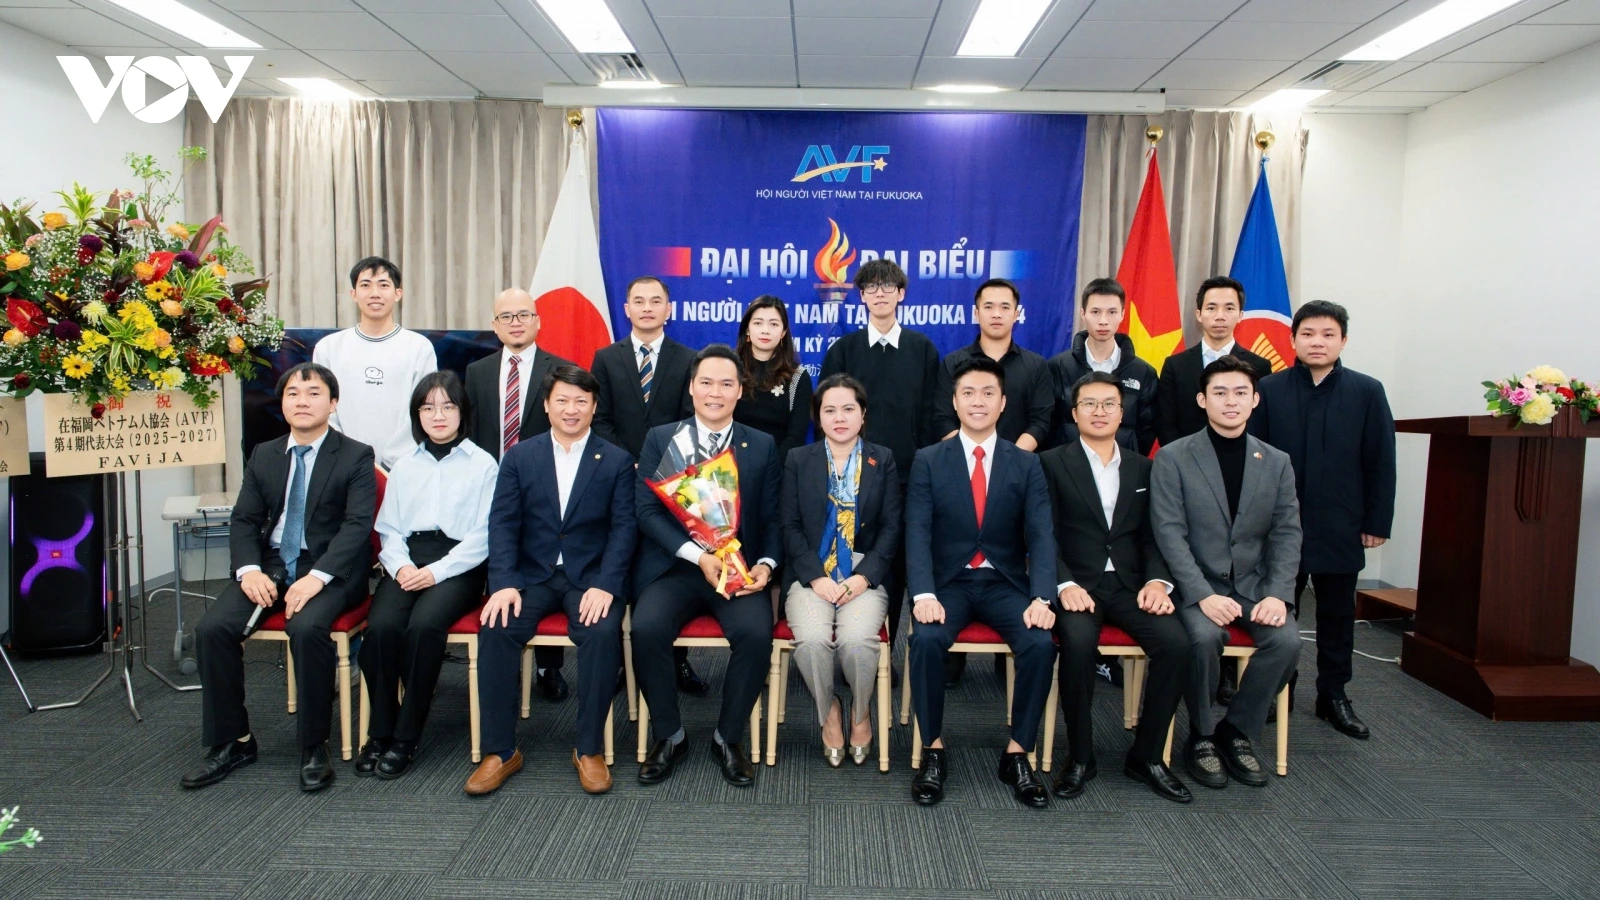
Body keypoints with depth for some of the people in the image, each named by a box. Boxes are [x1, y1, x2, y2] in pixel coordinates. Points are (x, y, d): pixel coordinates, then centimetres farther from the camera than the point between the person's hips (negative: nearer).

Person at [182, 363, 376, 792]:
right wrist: (248, 570, -10)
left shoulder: (355, 456, -1)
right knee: (211, 628, -17)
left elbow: (357, 525, -11)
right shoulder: (263, 455, 14)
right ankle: (231, 741, 2)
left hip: (329, 567, -5)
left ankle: (314, 747, -15)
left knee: (307, 628, -33)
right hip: (270, 562, 5)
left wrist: (317, 576, -24)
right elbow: (244, 520, 10)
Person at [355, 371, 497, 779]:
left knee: (424, 625, -31)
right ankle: (379, 731, -10)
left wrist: (436, 571, -13)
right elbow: (388, 529, 13)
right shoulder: (404, 467, 19)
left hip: (457, 565, -3)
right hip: (407, 561, 3)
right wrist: (400, 565, -8)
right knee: (381, 626, -26)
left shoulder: (482, 465, 5)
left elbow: (483, 536, -3)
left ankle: (406, 737, -17)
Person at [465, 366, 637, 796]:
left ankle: (589, 750, -14)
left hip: (591, 577, -1)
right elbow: (503, 524, 1)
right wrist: (504, 583, -15)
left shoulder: (617, 461, 4)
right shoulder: (519, 457, 8)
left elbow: (623, 528, -3)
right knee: (495, 627, -25)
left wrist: (605, 585, -18)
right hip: (531, 574, 2)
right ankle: (500, 751, -12)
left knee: (603, 631, -30)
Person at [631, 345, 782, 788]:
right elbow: (647, 510, -2)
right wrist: (698, 556, -14)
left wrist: (765, 564, -12)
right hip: (674, 567, 0)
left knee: (755, 633, -29)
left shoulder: (761, 446, 11)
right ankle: (669, 735, -3)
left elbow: (772, 518, 8)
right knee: (646, 629, -28)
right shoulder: (660, 439, 8)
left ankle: (728, 737, -4)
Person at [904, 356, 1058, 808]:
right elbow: (917, 534, -7)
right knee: (926, 639, -30)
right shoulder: (928, 461, 3)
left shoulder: (1026, 464, 6)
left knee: (1041, 643, -26)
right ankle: (933, 751, -11)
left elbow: (1041, 536, -4)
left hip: (1005, 583, 1)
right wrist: (924, 594, -24)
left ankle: (1017, 754, -6)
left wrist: (1041, 598, -21)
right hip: (948, 581, -1)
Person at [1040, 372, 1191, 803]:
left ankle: (1147, 755, -4)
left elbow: (1152, 536, 11)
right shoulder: (1053, 464, 4)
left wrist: (1157, 580, -8)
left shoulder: (1142, 468, 17)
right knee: (1078, 641, -33)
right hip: (1077, 584, -3)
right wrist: (1065, 585, -18)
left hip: (1129, 585, 4)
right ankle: (1079, 757, -12)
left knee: (1176, 642, -23)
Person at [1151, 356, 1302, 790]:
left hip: (1255, 584, 4)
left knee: (1287, 640, -24)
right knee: (1204, 637, -31)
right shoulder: (1173, 458, -4)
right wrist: (1203, 595, -21)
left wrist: (1278, 594, -12)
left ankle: (1237, 731, 0)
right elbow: (1170, 534, -11)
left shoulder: (1277, 462, 8)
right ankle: (1202, 736, -5)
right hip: (1196, 584, -3)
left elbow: (1287, 534, 4)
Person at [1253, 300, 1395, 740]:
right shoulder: (1269, 390, 0)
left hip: (1340, 528, 1)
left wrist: (1377, 522, -1)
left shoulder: (1367, 391, 2)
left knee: (1337, 613, 12)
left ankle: (1334, 695, 26)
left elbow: (1381, 463, 2)